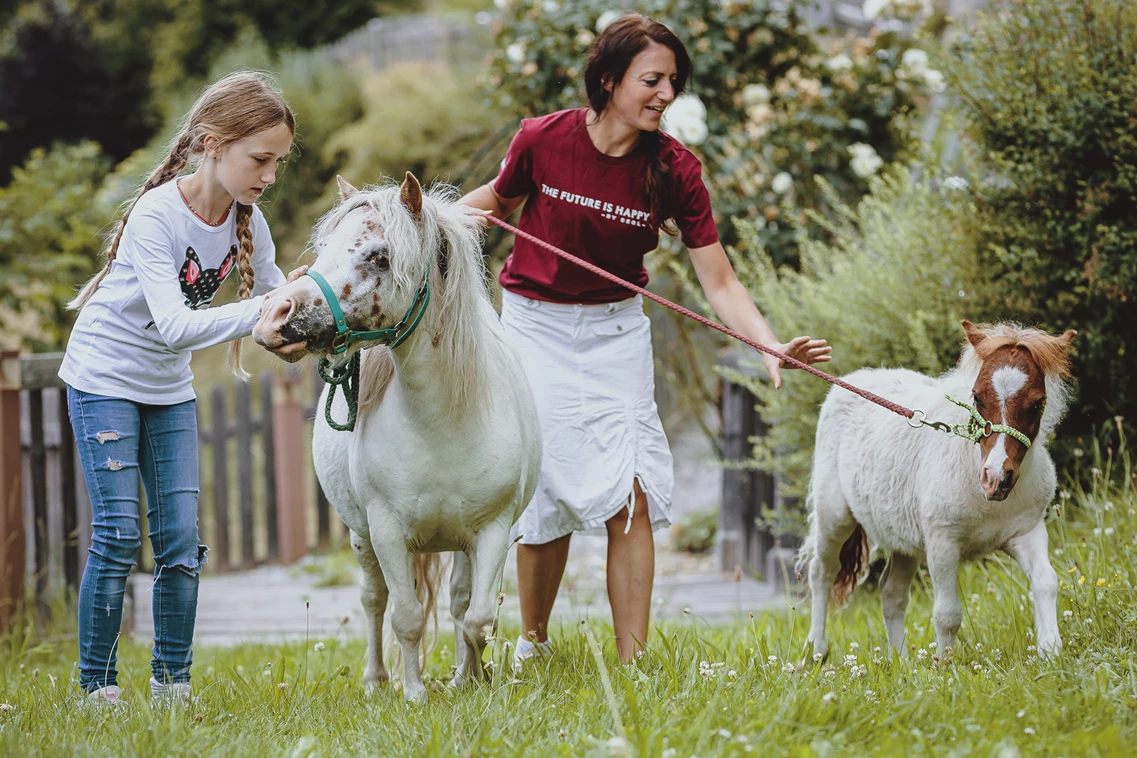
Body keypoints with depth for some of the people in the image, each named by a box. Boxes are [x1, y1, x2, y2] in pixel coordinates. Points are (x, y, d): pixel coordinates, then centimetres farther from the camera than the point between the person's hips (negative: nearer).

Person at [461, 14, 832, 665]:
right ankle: (533, 642, 22)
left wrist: (772, 348, -28)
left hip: (616, 333, 1)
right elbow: (497, 199, 9)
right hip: (535, 325, -1)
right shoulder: (543, 140, -14)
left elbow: (720, 281, -14)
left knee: (628, 496, -9)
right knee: (547, 490, -1)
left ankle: (634, 663, -5)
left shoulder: (674, 170, -12)